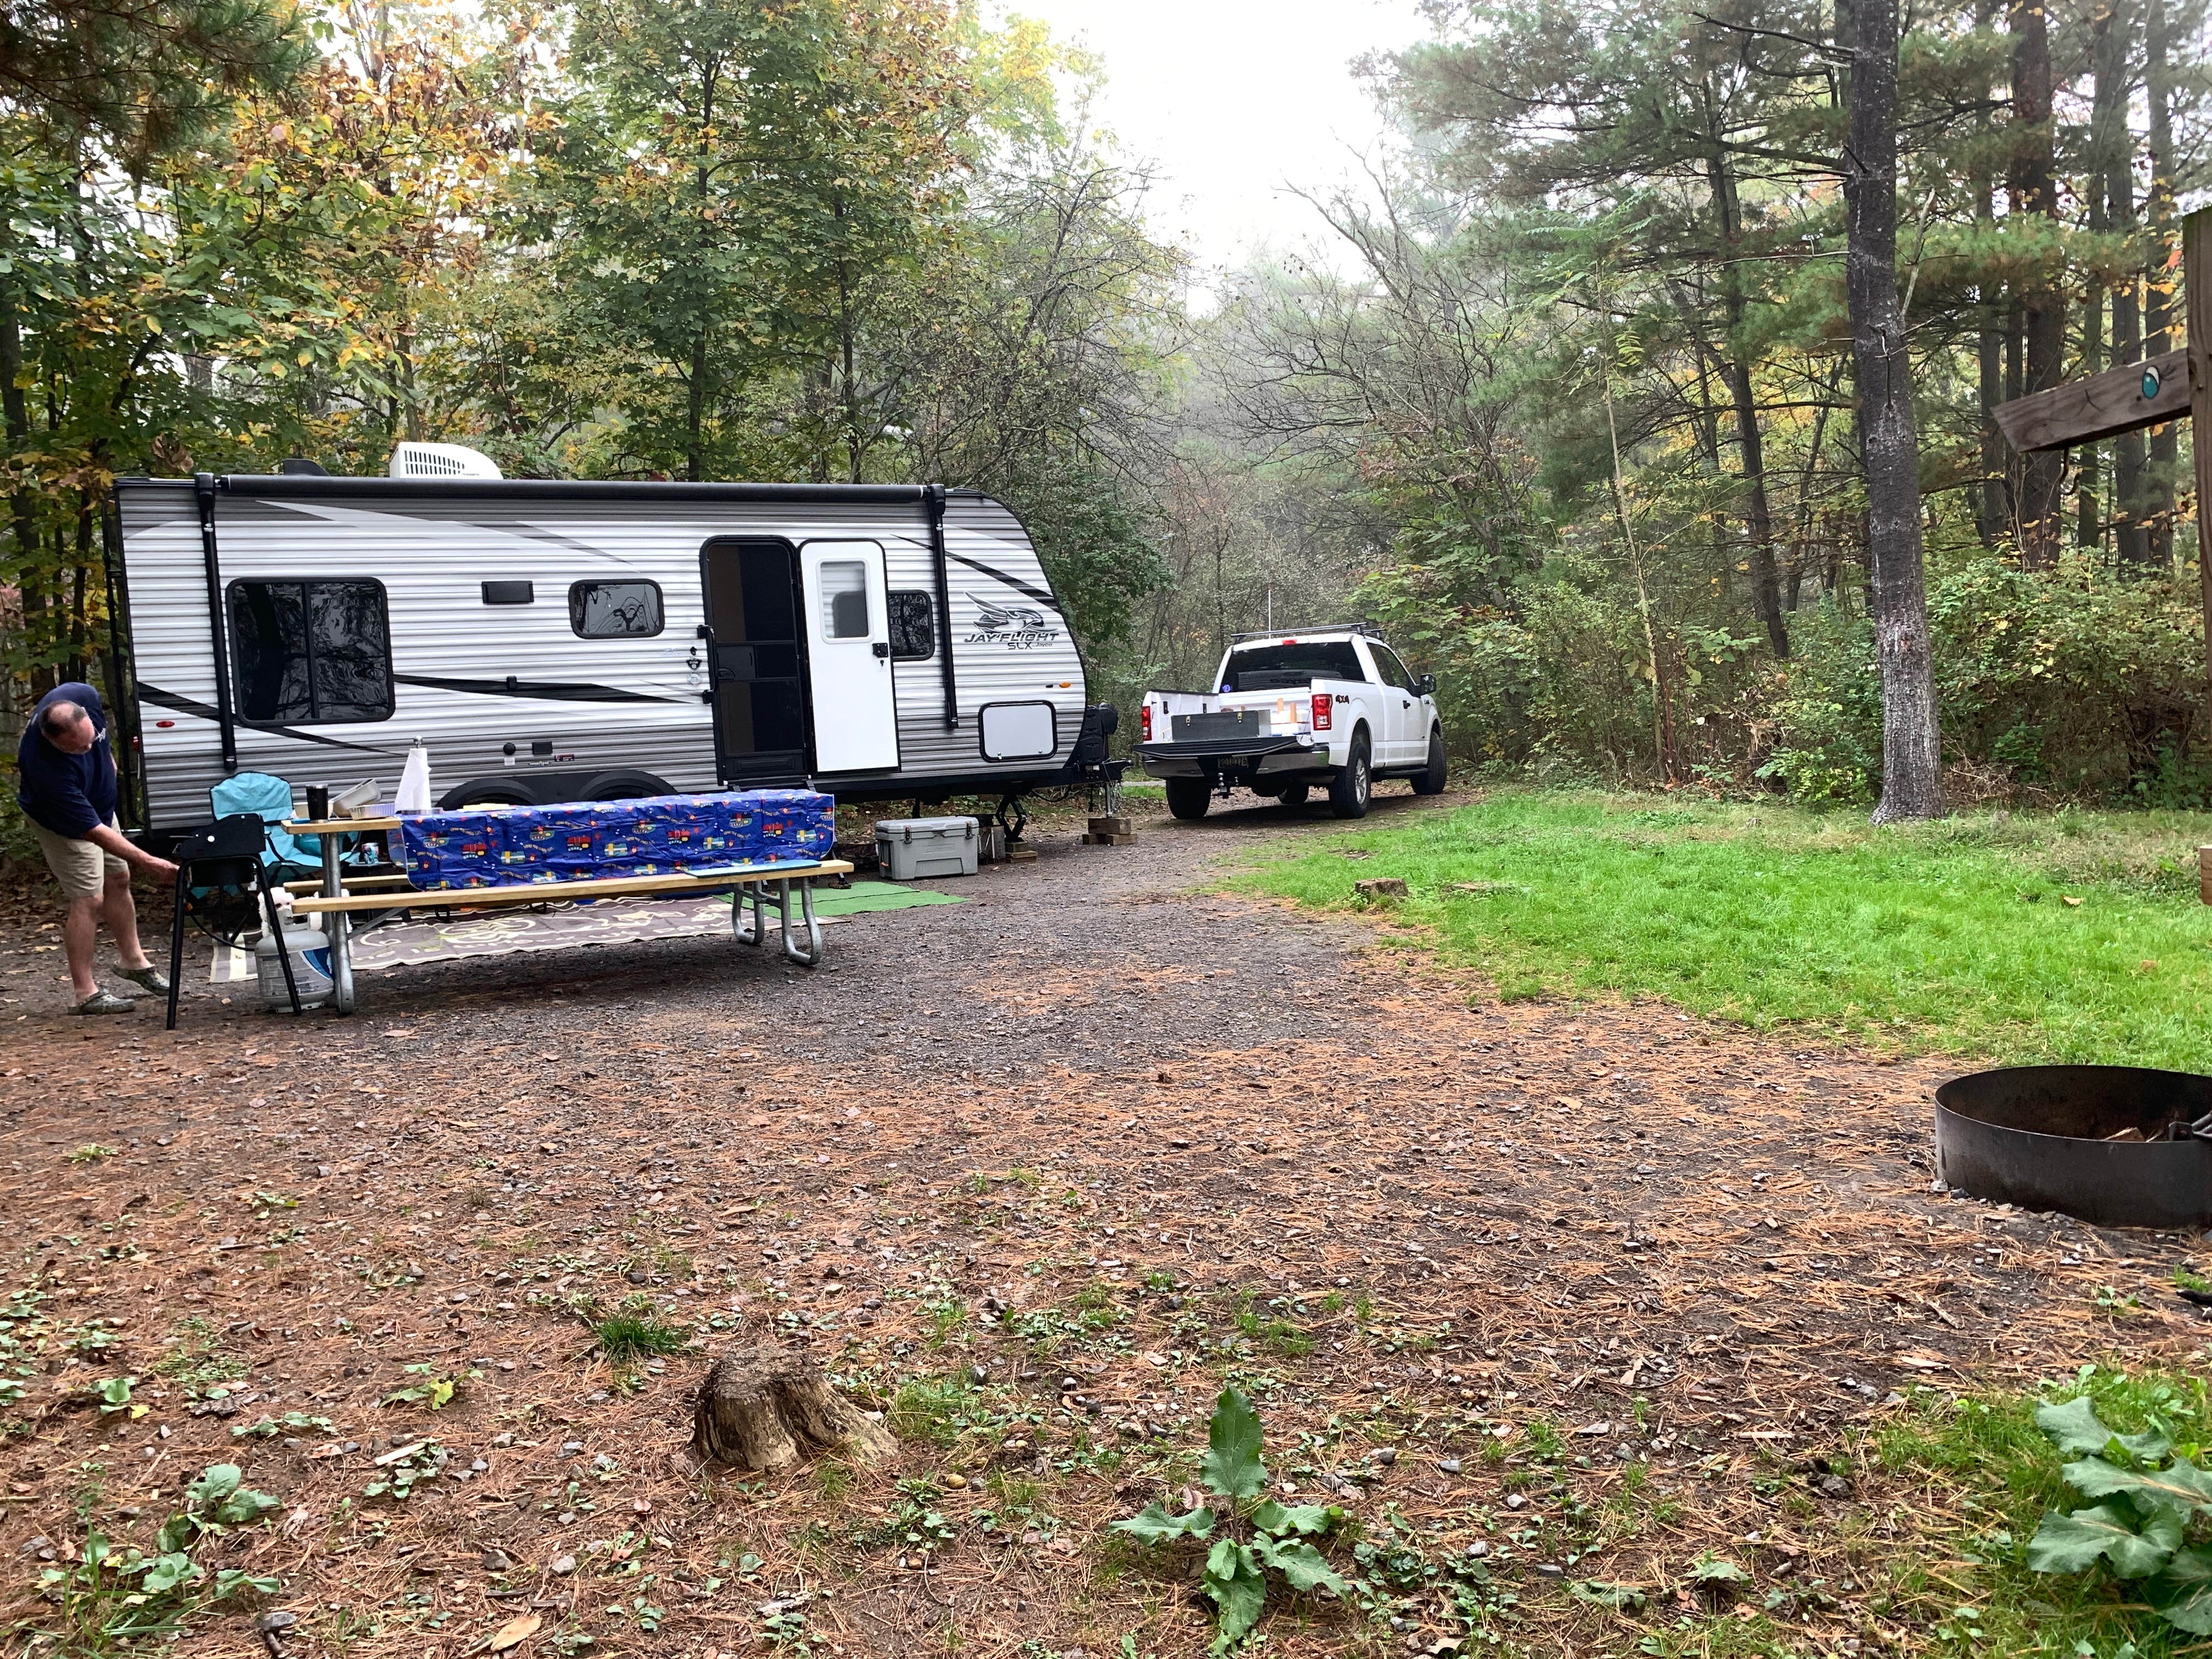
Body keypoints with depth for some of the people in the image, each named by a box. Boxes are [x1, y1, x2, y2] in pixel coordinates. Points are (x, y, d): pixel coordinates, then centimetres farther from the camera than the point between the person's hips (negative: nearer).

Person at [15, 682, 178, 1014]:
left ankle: (134, 961, 31)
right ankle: (85, 993, -3)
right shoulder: (49, 768, -43)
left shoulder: (82, 697, -29)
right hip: (64, 822, -7)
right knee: (89, 899, -10)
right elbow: (92, 831, -37)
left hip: (100, 805, 7)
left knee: (118, 880, 16)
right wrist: (147, 862, -37)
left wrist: (108, 757, 13)